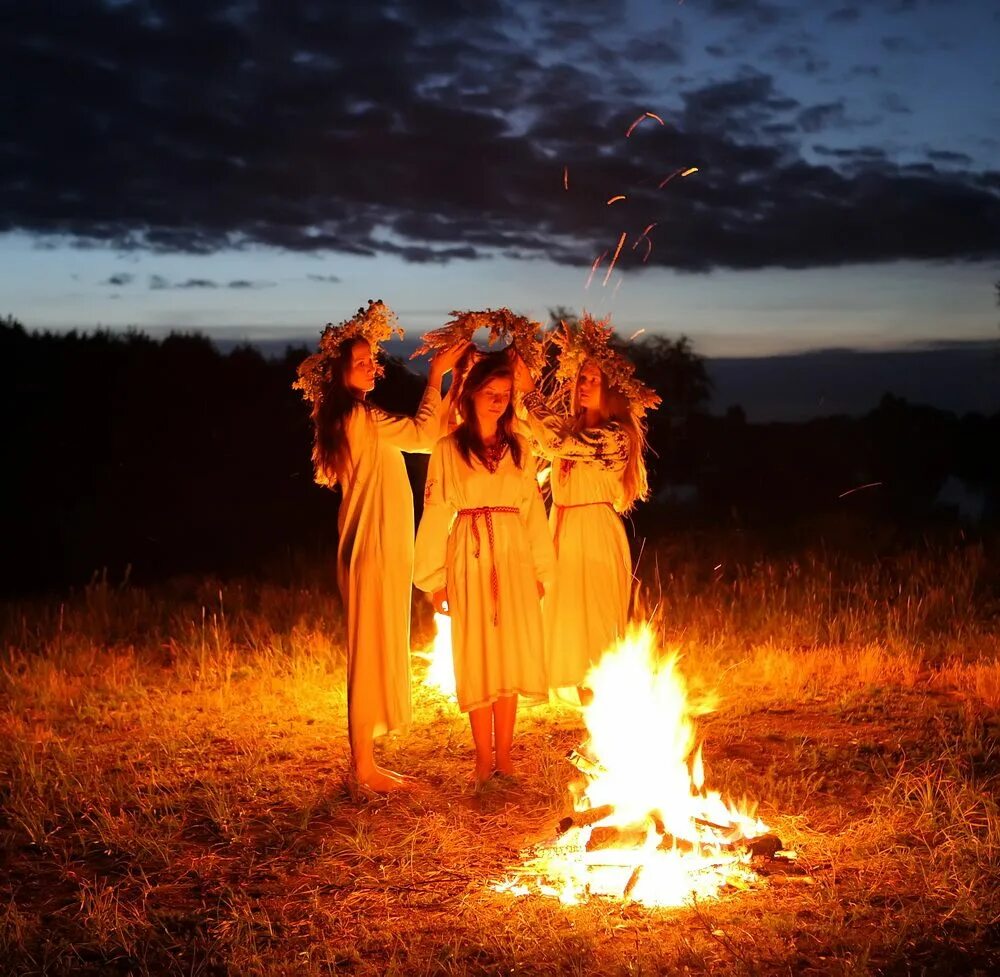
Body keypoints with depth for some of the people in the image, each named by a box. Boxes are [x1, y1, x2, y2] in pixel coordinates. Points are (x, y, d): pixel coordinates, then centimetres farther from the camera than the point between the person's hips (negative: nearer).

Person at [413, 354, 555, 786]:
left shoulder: (518, 448, 11)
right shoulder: (449, 448, 2)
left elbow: (533, 509, 11)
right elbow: (435, 514, 1)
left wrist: (541, 568, 8)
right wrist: (436, 576, -2)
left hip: (514, 559, 3)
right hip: (470, 559, -3)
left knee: (511, 655, 3)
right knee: (477, 657, -1)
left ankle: (504, 756, 12)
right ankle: (483, 759, 8)